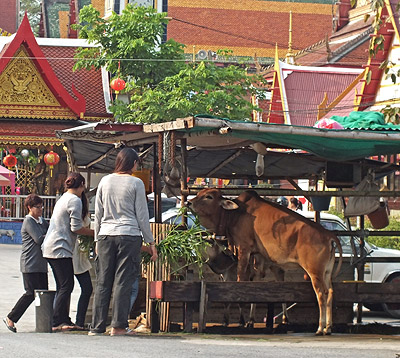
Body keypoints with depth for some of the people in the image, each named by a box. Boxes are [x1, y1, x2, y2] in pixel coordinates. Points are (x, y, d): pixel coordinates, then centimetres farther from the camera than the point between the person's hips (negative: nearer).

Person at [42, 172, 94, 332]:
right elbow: (76, 228, -16)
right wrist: (93, 233, -3)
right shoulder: (75, 200, -10)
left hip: (50, 248, 10)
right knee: (66, 286, -10)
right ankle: (57, 322, -14)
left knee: (62, 287, 11)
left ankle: (64, 320, 12)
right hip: (60, 249, -10)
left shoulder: (63, 199, 19)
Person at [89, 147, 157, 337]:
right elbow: (142, 215, -1)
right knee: (123, 282, -1)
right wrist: (151, 242, 6)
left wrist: (97, 239, 19)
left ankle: (97, 326, 5)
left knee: (102, 282, 6)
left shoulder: (105, 181, 8)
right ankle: (118, 326, -1)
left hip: (106, 236, 4)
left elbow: (98, 213, 11)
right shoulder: (136, 183, -2)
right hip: (129, 236, -3)